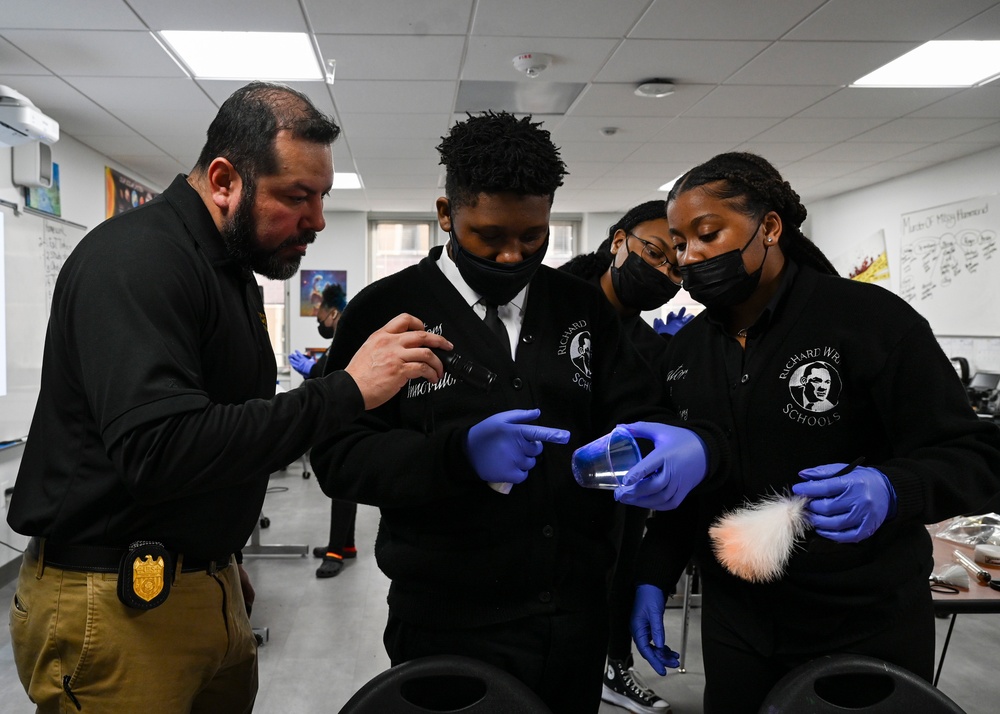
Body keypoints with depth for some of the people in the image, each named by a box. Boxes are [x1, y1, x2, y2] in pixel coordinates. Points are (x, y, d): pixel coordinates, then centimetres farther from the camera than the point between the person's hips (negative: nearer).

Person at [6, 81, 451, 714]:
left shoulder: (230, 267, 11)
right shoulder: (136, 258, -19)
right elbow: (158, 450, -31)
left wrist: (224, 562, 15)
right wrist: (345, 391, -30)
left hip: (211, 588, 8)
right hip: (114, 606, -8)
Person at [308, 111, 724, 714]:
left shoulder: (584, 307, 5)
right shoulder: (388, 312, -6)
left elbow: (637, 415, 4)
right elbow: (339, 456, -12)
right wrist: (460, 453, -27)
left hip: (579, 613, 4)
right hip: (450, 622, -3)